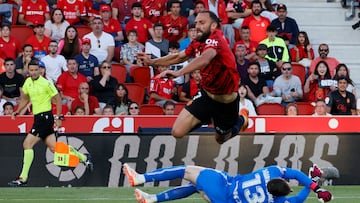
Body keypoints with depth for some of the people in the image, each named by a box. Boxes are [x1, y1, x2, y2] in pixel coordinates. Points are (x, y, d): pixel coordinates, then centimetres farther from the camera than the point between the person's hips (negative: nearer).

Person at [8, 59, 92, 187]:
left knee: (27, 144, -13)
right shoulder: (28, 82, 10)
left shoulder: (46, 83, -12)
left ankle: (23, 178, -10)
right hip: (38, 117, 8)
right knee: (53, 147, 8)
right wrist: (17, 112, 16)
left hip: (45, 117, -8)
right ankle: (83, 157, 25)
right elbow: (25, 99, 26)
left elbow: (58, 99, -7)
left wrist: (58, 117, -10)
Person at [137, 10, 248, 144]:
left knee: (221, 139, 16)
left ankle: (242, 119, 47)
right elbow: (179, 57, 14)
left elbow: (205, 58, -48)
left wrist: (178, 73, -59)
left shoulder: (216, 38, -28)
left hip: (226, 100, -6)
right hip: (206, 94, 6)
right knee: (177, 132, -8)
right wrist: (152, 62, 10)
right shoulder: (197, 43, -5)